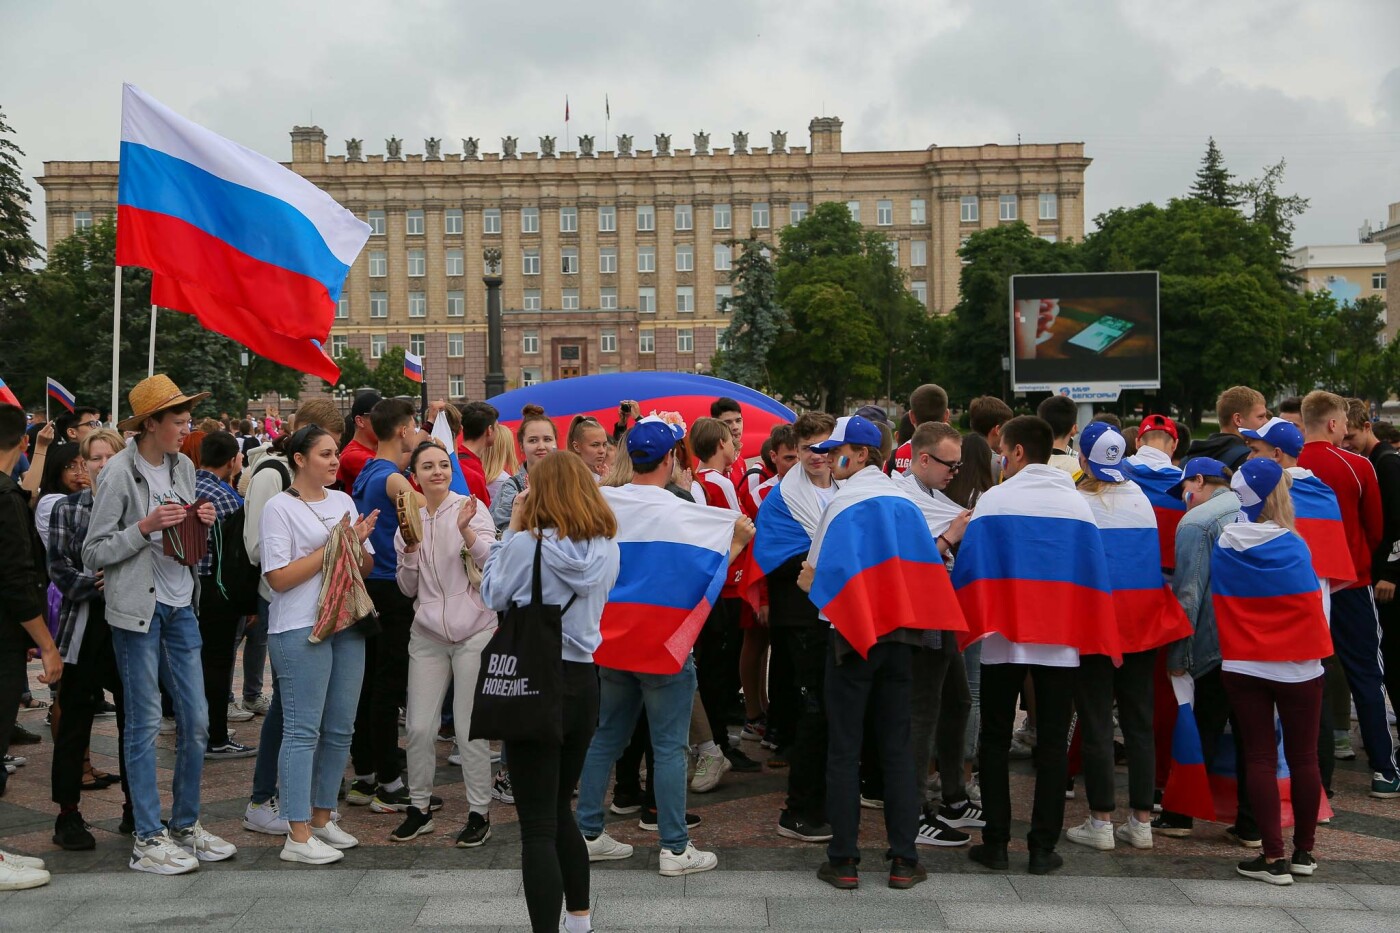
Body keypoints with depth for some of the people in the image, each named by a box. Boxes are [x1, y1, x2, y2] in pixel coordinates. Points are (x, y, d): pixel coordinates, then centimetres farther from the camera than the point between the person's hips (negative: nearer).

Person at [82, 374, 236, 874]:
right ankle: (147, 840, 10)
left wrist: (202, 522, -1)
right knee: (145, 724, 0)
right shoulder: (120, 471, -11)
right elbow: (94, 554, -10)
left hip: (180, 604, 6)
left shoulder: (183, 466, 7)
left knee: (196, 721, 8)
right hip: (137, 607, -6)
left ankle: (186, 825, 23)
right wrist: (146, 527, -21)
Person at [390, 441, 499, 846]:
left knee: (470, 728, -1)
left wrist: (466, 529, -29)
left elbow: (493, 562, -14)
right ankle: (419, 808, 21)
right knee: (419, 727, 4)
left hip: (473, 630, -4)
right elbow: (408, 588, 9)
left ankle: (479, 812, 12)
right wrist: (410, 548, -7)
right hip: (428, 633, 4)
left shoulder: (471, 507, -4)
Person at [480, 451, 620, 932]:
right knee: (561, 811, 24)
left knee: (538, 826, -1)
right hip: (584, 681, 6)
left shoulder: (526, 545, -14)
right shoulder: (606, 547, 1)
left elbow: (493, 595, 0)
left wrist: (512, 528, 2)